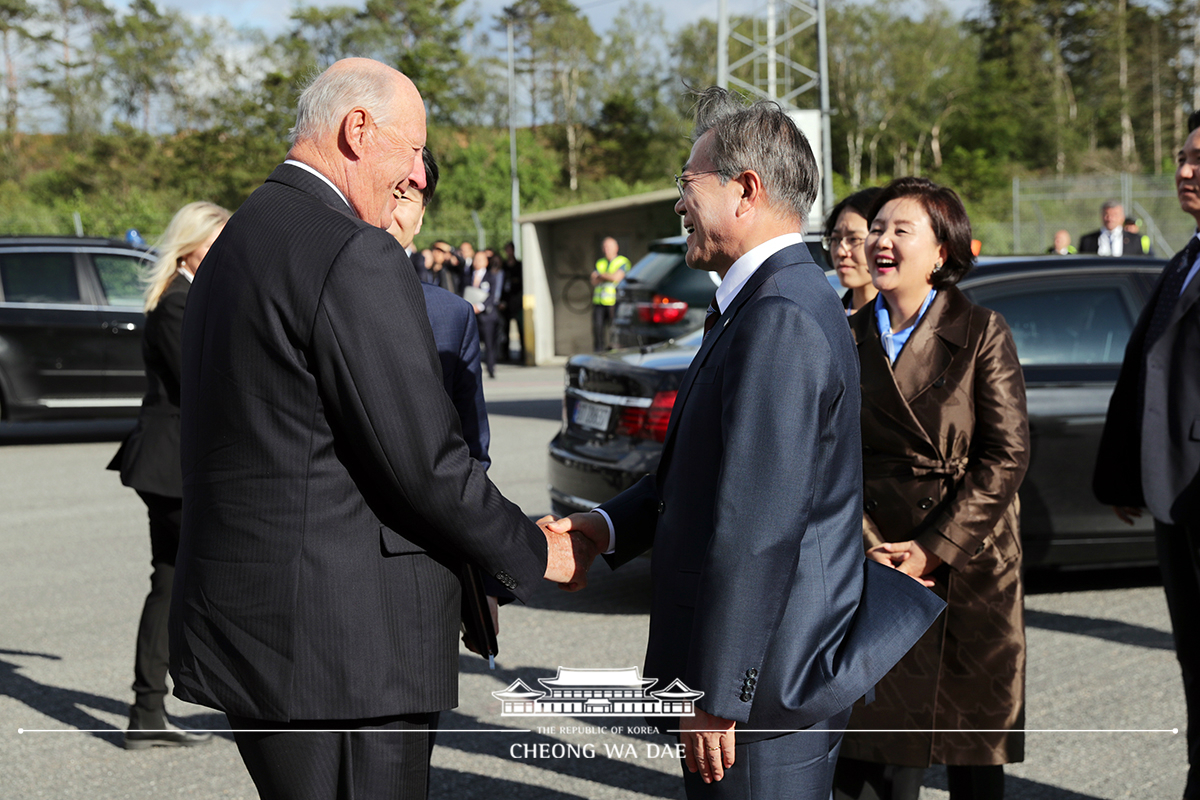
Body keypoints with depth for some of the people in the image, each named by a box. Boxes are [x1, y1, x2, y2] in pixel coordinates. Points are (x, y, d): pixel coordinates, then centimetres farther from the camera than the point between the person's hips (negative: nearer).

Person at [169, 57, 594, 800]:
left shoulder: (240, 244, 15)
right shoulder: (355, 256, -16)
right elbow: (423, 459, -18)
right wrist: (533, 552, -2)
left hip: (251, 626, 10)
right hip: (339, 645, -10)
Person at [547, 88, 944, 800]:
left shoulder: (781, 321, -21)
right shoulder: (774, 305, 13)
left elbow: (756, 529, -25)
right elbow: (717, 468, 19)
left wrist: (717, 697, -22)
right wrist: (608, 525, 6)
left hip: (769, 688, -10)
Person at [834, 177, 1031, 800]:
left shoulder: (982, 333, -2)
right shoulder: (849, 340, 7)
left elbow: (1007, 455, -7)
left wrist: (933, 548, -12)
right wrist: (869, 549, -8)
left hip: (968, 567, -2)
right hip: (877, 575, 2)